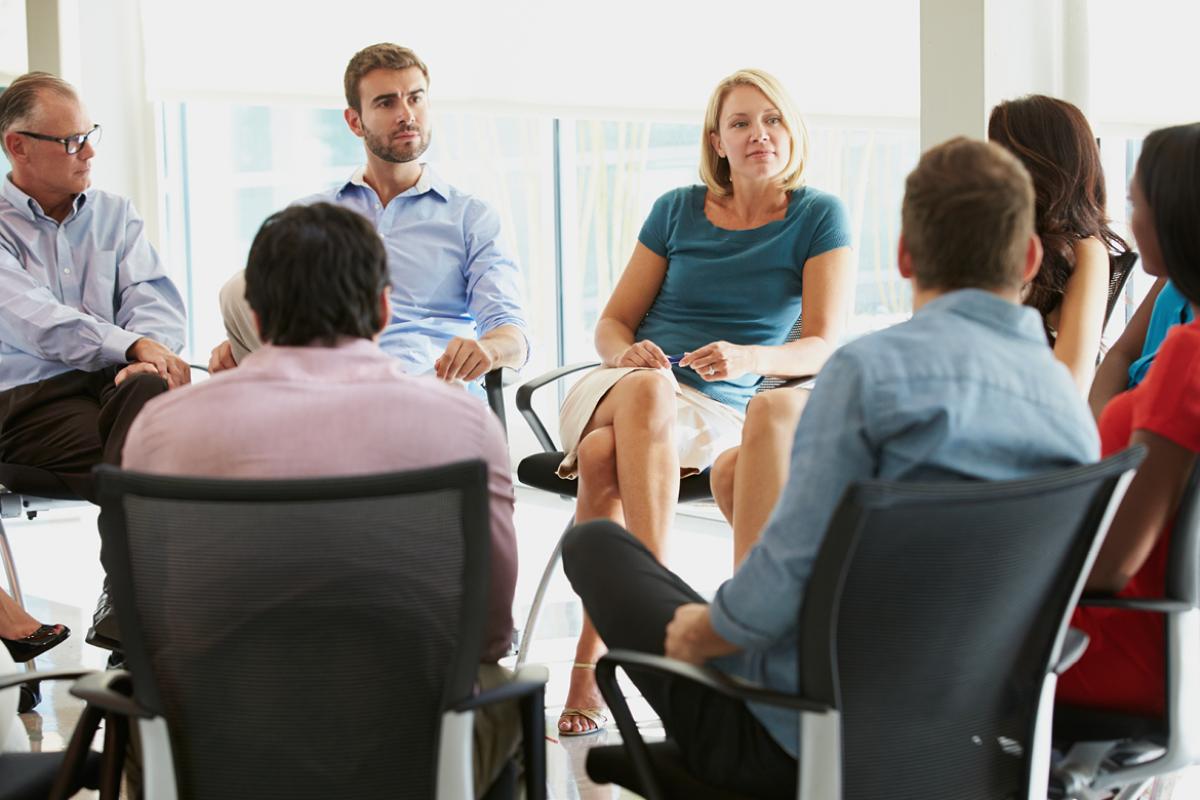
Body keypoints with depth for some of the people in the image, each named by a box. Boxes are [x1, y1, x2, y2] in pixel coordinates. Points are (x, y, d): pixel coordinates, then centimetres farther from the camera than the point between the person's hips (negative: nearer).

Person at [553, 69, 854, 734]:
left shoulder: (818, 217, 6)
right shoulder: (677, 210, 14)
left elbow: (822, 348, -1)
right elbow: (613, 323, 15)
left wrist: (747, 358, -22)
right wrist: (630, 353, -10)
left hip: (718, 413, -2)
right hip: (611, 392, 2)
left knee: (605, 456, -36)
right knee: (649, 388, -38)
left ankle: (592, 656, -33)